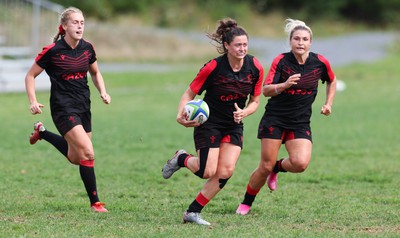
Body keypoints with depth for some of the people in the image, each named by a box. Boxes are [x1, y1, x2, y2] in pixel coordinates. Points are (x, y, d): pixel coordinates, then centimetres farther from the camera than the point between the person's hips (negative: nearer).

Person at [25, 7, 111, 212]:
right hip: (63, 108, -7)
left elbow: (95, 73, 20)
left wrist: (103, 92, 3)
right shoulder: (52, 51, -13)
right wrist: (33, 101, -14)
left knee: (75, 158, 16)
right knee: (87, 153, -19)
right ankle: (95, 202, -9)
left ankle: (42, 132, 40)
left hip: (83, 107, 7)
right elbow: (30, 75, -2)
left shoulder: (87, 48, 2)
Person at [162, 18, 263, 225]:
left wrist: (244, 112, -19)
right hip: (209, 123, -4)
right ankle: (182, 159, 24)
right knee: (207, 171, -11)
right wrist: (181, 115, -29)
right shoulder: (213, 67, -20)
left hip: (234, 126, 4)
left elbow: (255, 101, 2)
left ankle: (193, 212, 4)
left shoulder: (255, 68, -9)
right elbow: (190, 93, -12)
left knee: (225, 172, -9)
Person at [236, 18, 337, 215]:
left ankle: (277, 168, 15)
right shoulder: (281, 61, -12)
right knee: (265, 166, -3)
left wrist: (328, 103, 9)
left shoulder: (320, 62, -4)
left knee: (300, 163, -20)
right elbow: (266, 90, -20)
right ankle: (246, 204, 18)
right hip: (274, 119, -2)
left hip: (300, 123, 2)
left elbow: (331, 81, 18)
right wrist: (284, 85, -37)